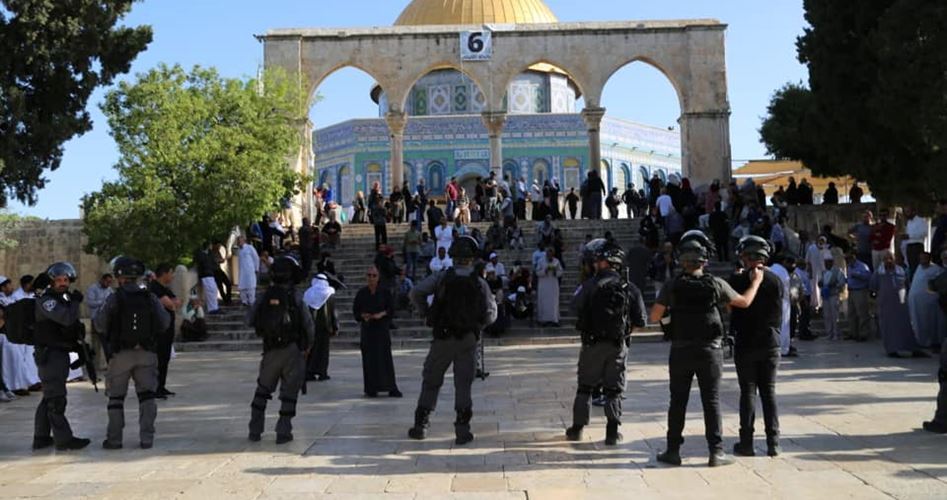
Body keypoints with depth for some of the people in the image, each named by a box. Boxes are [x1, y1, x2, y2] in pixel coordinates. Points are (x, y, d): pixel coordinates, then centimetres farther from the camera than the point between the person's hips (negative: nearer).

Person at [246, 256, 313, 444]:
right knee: (289, 392, 5)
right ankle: (283, 432, 4)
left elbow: (249, 320, 8)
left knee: (262, 389, 17)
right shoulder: (296, 299, -10)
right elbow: (309, 327, -8)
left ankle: (255, 430, 20)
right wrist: (307, 346, 10)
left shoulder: (264, 298, -1)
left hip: (271, 351, 3)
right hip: (293, 351, -3)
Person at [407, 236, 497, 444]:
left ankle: (420, 425, 14)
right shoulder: (480, 284, -2)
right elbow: (491, 314, -2)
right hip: (468, 340, 0)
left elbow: (416, 292, -14)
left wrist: (426, 313, 1)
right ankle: (462, 430, 5)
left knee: (431, 381, 12)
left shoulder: (441, 278, -4)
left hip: (442, 337, 0)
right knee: (463, 384, 6)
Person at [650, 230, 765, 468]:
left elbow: (654, 317, -6)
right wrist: (756, 281, 21)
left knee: (678, 401, 8)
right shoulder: (716, 285, -7)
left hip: (681, 351, 1)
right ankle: (716, 452, 6)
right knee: (712, 401, 5)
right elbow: (744, 302, 6)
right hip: (710, 350, 0)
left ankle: (673, 450, 12)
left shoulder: (672, 287, -6)